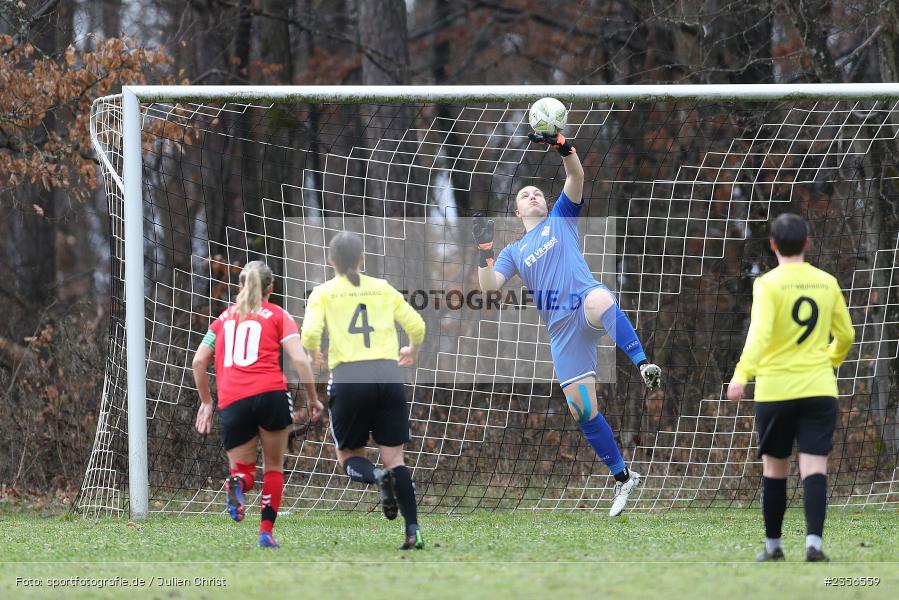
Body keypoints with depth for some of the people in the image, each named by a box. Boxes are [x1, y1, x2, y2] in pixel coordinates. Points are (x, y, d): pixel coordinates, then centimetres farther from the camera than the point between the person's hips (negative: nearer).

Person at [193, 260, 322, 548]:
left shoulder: (224, 317, 21)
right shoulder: (278, 315, 11)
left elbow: (199, 361, 18)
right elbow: (299, 359, -2)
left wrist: (206, 402, 28)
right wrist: (313, 400, 7)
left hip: (231, 403, 2)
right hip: (271, 393, -2)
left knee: (243, 469, 11)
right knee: (274, 467, 15)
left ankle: (238, 483, -25)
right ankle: (266, 532, 4)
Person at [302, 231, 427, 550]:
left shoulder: (323, 293, 5)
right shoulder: (383, 289, 12)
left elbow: (310, 335, -8)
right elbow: (417, 325, 13)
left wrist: (313, 353, 16)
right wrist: (412, 351, 35)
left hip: (348, 378, -2)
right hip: (389, 376, 2)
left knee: (348, 454, 14)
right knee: (395, 457, 6)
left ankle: (377, 477, -20)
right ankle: (413, 530, -8)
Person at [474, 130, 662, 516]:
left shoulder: (561, 217, 18)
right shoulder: (513, 252, 23)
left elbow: (576, 176, 1)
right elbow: (488, 286, 9)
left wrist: (560, 146, -16)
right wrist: (484, 248, -2)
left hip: (585, 302, -4)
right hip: (560, 328, 4)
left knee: (598, 299, -44)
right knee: (581, 409, 0)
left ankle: (643, 365, -55)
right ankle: (622, 478, 14)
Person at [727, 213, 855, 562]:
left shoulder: (768, 284, -7)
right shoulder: (827, 283, 5)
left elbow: (759, 334, -21)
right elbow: (846, 336, 15)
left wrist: (741, 376, -27)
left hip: (775, 390, -2)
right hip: (820, 389, 2)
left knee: (775, 469, 12)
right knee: (814, 469, -3)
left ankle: (773, 545, 20)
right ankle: (814, 540, -20)